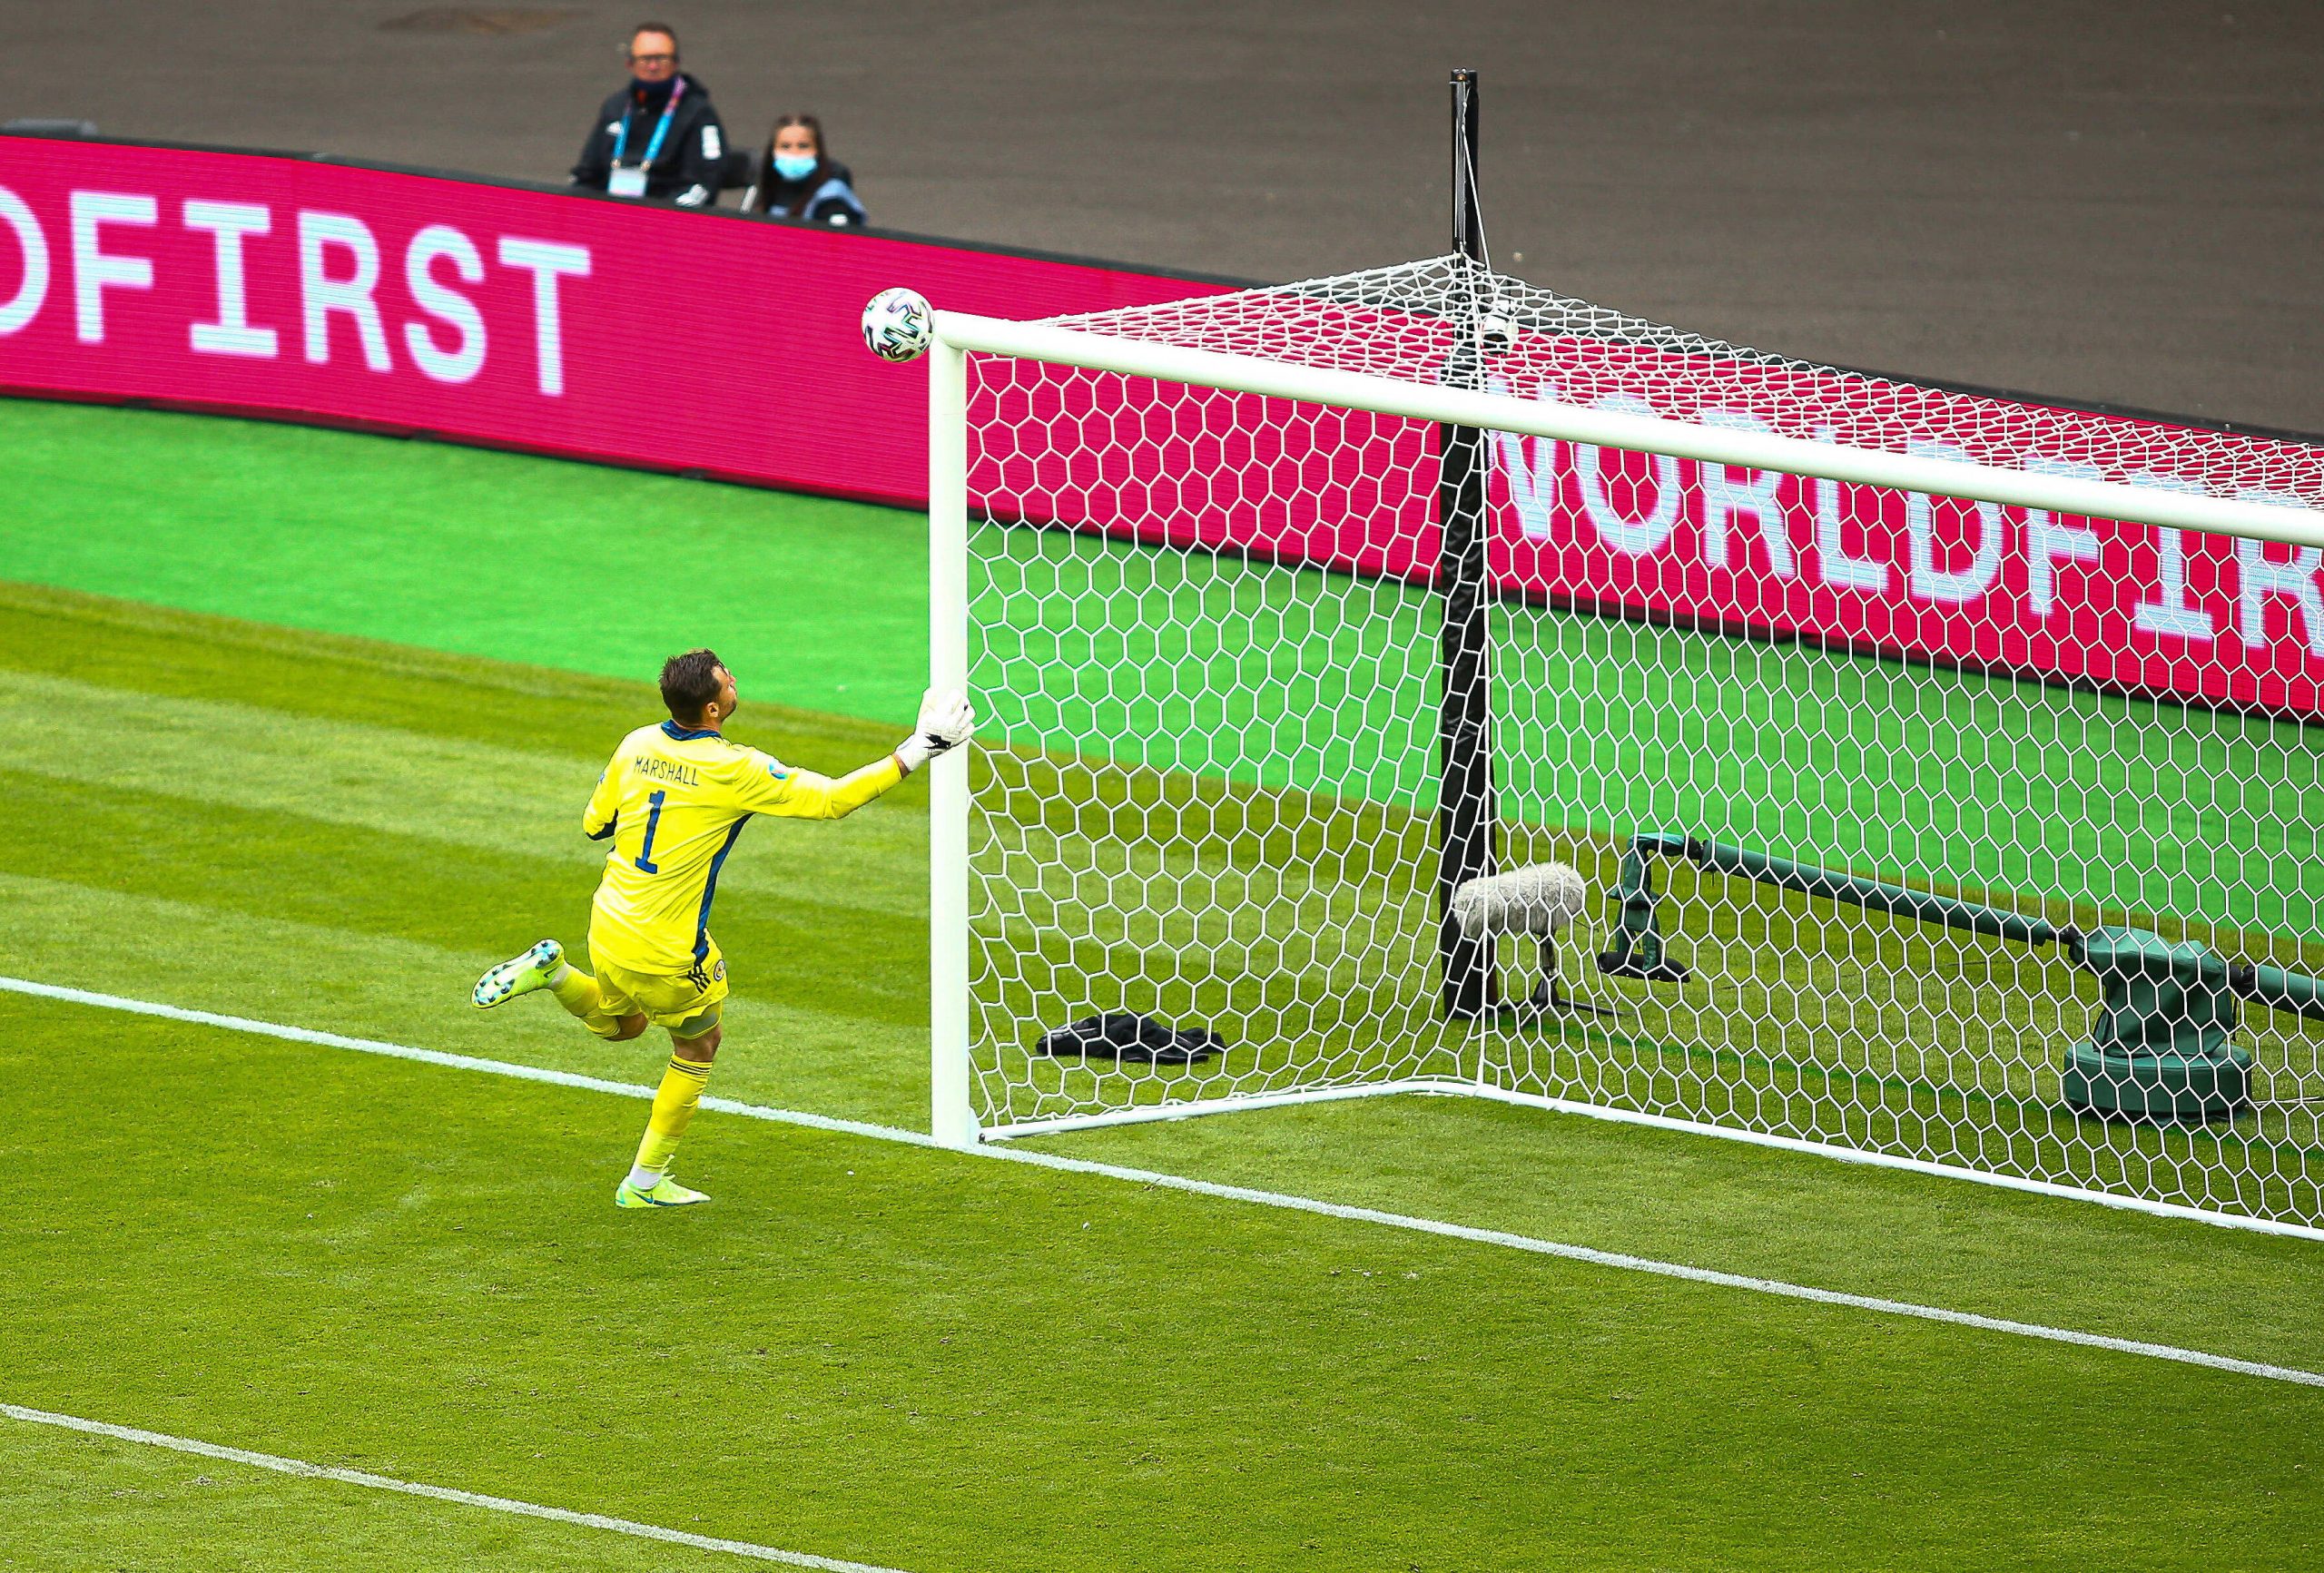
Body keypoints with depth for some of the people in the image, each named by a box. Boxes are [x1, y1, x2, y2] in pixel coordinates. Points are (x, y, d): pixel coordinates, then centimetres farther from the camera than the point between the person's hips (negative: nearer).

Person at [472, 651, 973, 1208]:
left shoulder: (637, 745, -4)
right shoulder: (734, 769, -21)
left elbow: (594, 823, 9)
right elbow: (831, 799, -17)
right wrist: (912, 754, -11)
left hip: (608, 926, 6)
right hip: (668, 949, -6)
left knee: (621, 1024, 34)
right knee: (699, 1046, 19)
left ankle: (552, 971, 6)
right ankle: (645, 1182, 24)